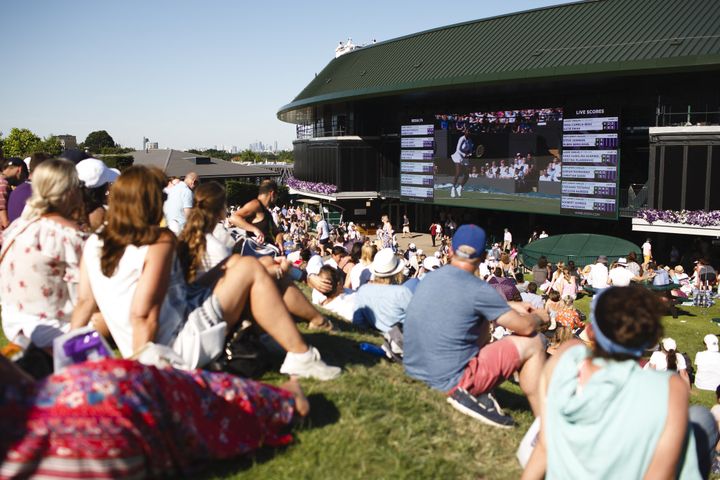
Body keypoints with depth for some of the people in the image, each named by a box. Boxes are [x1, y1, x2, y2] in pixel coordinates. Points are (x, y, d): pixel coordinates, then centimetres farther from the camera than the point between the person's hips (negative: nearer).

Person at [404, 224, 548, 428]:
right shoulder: (477, 290, -17)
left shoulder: (430, 278, 6)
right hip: (450, 383, -7)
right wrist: (538, 317, 14)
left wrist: (510, 307, 22)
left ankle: (477, 394, 9)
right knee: (532, 344, 4)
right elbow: (525, 327, -9)